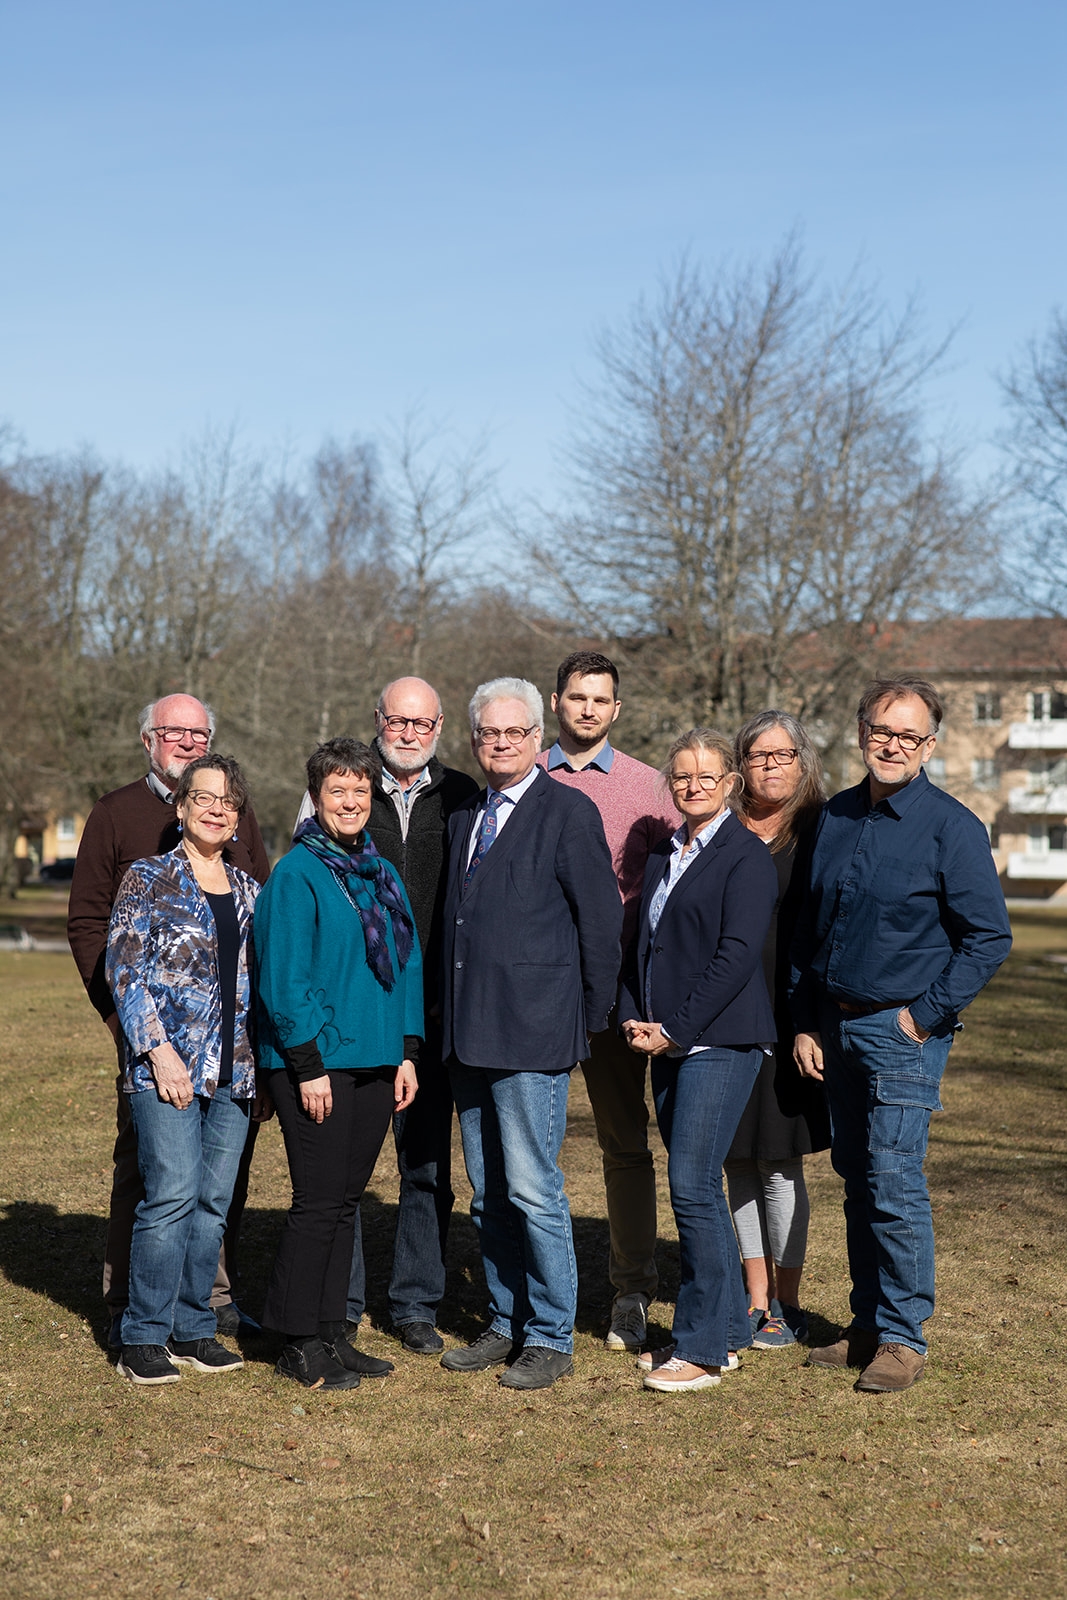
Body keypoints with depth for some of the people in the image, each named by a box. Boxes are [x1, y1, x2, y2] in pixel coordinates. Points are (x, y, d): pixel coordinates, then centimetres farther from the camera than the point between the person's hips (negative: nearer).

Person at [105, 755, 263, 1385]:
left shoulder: (248, 890, 15)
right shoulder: (150, 879, 0)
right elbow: (124, 968, -5)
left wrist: (264, 1062, 12)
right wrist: (158, 1048, -14)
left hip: (234, 1069, 5)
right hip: (166, 1065, -5)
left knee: (215, 1201, 6)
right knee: (172, 1194, -10)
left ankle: (193, 1328, 16)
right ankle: (144, 1338, 0)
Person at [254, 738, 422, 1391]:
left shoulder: (382, 873, 13)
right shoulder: (297, 873, -8)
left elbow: (407, 965, 16)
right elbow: (284, 977, -12)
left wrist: (408, 1053, 9)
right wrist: (309, 1065, -16)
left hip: (375, 1062, 7)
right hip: (317, 1063, -7)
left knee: (346, 1199, 11)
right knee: (320, 1203, -3)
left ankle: (331, 1333, 19)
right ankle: (299, 1344, 7)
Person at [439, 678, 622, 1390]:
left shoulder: (569, 811, -6)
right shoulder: (464, 818, 16)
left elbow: (601, 917, -6)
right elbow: (459, 921, 17)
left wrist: (592, 1016, -3)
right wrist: (451, 1021, 11)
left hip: (533, 1034, -7)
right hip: (469, 1036, 7)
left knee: (533, 1191, -6)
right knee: (488, 1196, 13)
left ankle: (551, 1338, 6)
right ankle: (506, 1325, 25)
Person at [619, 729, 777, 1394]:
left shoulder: (747, 856, -8)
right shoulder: (664, 856, 17)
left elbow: (736, 956, -15)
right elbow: (643, 942, 19)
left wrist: (676, 1030, -15)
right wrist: (634, 1017, 4)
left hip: (719, 1040, -8)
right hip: (668, 1043, 8)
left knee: (693, 1185, -11)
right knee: (700, 1186, 11)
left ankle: (702, 1347, -3)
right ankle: (728, 1330, 20)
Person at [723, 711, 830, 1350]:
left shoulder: (822, 831, -1)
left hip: (789, 1019, -3)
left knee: (780, 1162, -1)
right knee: (740, 1162, 9)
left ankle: (788, 1307, 13)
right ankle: (757, 1301, 20)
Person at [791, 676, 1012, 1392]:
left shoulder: (951, 826, -8)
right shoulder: (834, 819, 10)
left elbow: (990, 936, -8)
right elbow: (809, 928, 16)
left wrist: (927, 1014, -11)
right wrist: (805, 1024, 11)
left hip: (904, 1030, -6)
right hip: (837, 1029, 6)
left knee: (894, 1184, -8)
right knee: (857, 1180, 11)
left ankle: (904, 1338, 3)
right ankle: (868, 1325, 21)